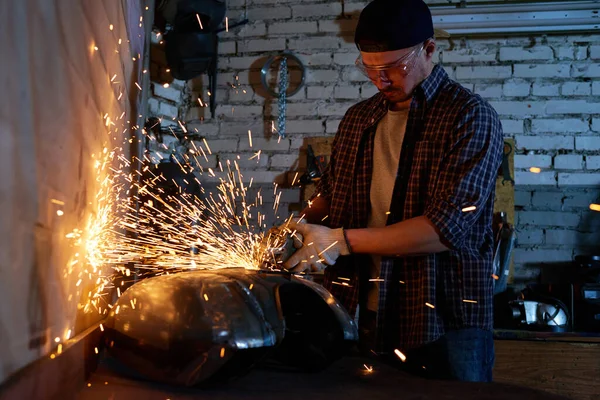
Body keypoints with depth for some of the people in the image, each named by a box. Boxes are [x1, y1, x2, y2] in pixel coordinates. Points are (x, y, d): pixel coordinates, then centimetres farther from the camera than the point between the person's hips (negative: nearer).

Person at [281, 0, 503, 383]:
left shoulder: (471, 117, -9)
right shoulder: (358, 119, 11)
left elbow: (448, 226, -20)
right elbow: (331, 193, 22)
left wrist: (340, 241, -21)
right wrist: (295, 230, 1)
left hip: (447, 326, -5)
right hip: (364, 318, 5)